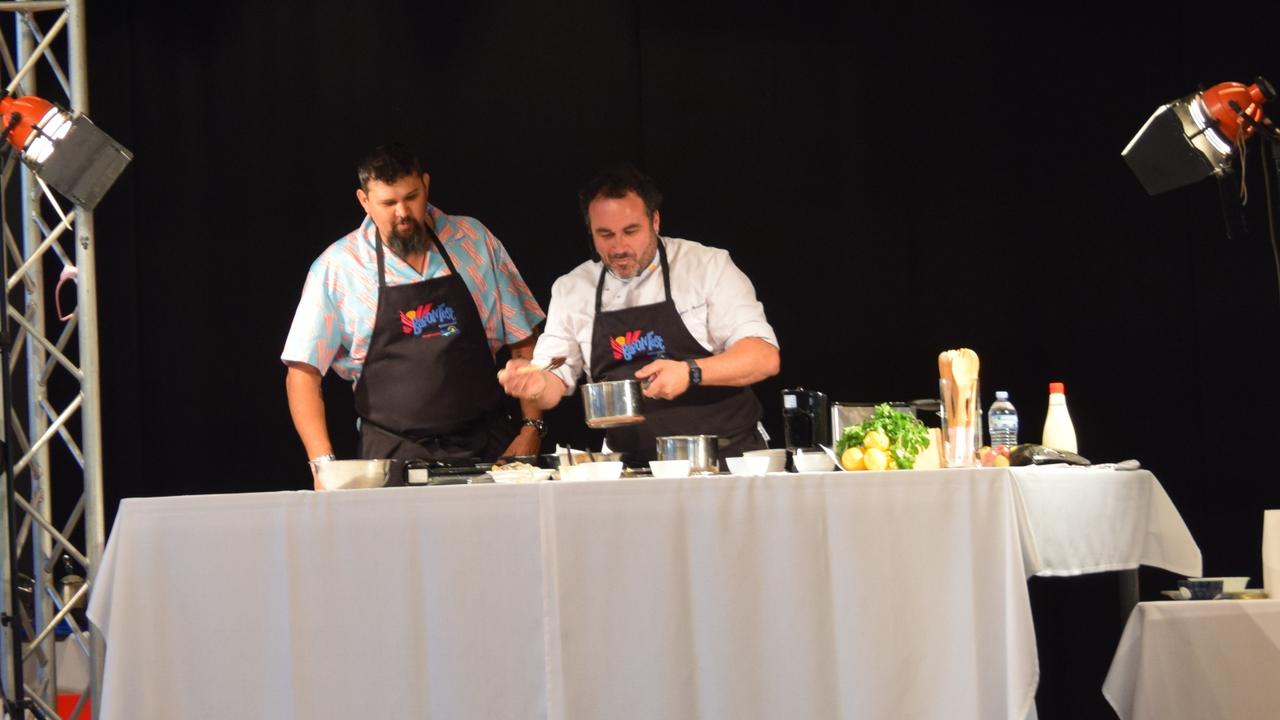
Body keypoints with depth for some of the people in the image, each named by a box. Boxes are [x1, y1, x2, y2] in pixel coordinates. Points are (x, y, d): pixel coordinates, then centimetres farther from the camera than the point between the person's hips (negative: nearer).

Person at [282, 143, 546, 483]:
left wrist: (531, 428, 3)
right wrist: (324, 463, -11)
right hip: (392, 456, -1)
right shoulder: (337, 267, 1)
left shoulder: (474, 240, 8)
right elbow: (302, 374, 0)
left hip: (486, 447, 2)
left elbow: (523, 341, 12)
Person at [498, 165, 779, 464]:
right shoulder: (571, 289, 11)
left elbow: (765, 357, -7)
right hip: (631, 464, 3)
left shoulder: (708, 266, 1)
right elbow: (555, 382, 12)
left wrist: (691, 373, -23)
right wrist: (536, 385, -12)